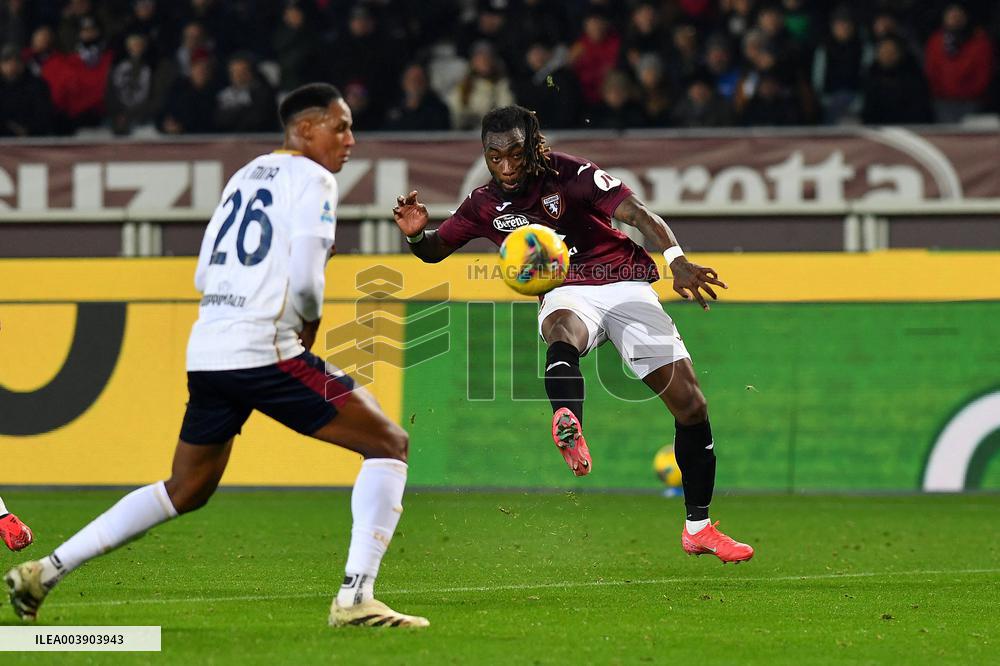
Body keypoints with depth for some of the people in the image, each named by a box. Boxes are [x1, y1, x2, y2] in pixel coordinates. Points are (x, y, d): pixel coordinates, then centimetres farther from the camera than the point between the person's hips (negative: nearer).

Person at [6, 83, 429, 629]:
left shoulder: (245, 175, 21)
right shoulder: (312, 180, -4)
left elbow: (204, 276, 22)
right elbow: (305, 279, -16)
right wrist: (309, 322, 4)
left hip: (206, 351, 8)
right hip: (265, 352, -8)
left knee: (186, 491, 22)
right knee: (388, 443, -2)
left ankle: (44, 571, 19)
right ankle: (355, 598, -14)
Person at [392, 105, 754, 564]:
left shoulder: (571, 174, -10)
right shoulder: (485, 204, 4)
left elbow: (638, 215, -20)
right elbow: (434, 250, 18)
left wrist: (676, 260, -39)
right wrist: (415, 234, -8)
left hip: (625, 283, -1)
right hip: (567, 296, 1)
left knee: (691, 405, -5)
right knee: (564, 337, -40)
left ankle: (698, 528, 11)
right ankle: (567, 427, -69)